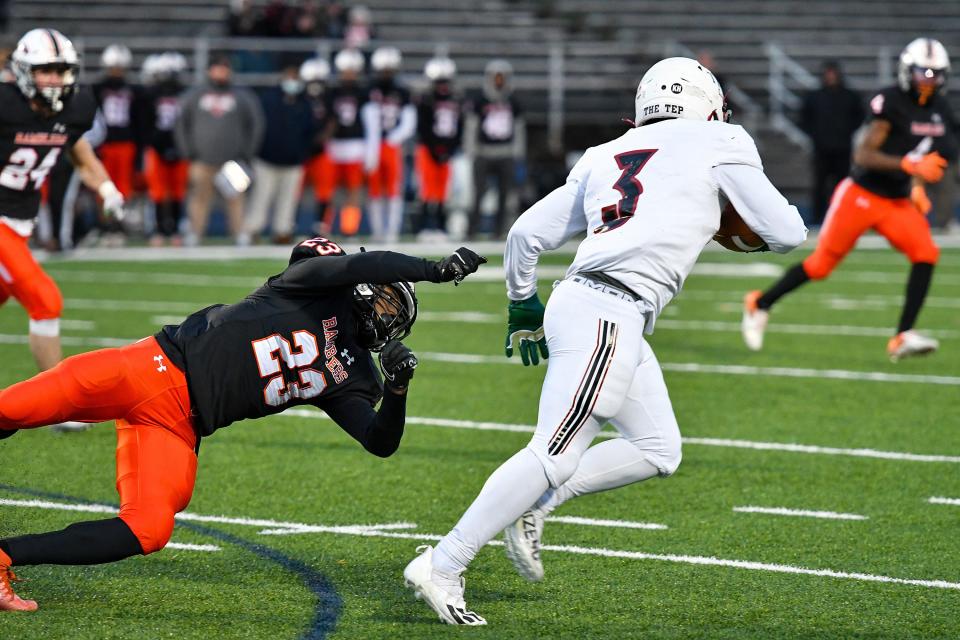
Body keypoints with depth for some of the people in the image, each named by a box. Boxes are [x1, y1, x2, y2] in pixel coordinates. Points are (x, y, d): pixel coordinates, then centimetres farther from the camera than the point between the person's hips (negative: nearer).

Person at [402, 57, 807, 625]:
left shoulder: (606, 158, 22)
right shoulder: (719, 145, 7)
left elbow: (527, 234, 23)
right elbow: (786, 233, 8)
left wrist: (523, 306, 37)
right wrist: (772, 218, 31)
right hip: (607, 315, -8)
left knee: (658, 451, 16)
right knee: (556, 456, -11)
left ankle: (535, 506, 11)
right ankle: (443, 566, -13)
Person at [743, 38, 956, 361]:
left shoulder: (939, 109, 4)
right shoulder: (890, 103, -20)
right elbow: (863, 155, -26)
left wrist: (917, 186, 8)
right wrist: (909, 165, -35)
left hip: (897, 202, 6)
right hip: (861, 195, -6)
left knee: (926, 254, -15)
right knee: (822, 264, 3)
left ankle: (902, 337, -14)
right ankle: (761, 304, 26)